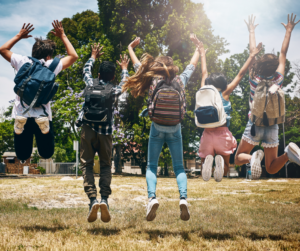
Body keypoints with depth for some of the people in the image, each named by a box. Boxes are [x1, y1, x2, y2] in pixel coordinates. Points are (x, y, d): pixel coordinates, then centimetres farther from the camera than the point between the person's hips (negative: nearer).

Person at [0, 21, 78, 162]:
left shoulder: (22, 62, 1)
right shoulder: (51, 66, -3)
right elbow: (73, 56, 12)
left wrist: (19, 36, 26)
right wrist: (62, 36, 19)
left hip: (21, 116, 2)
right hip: (42, 117, -2)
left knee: (22, 156, 15)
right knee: (47, 154, 14)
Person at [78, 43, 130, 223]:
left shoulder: (91, 85, 3)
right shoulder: (115, 91, 3)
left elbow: (86, 71, 25)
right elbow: (125, 83, 26)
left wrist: (93, 57, 41)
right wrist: (124, 69, 43)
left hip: (88, 130, 0)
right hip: (106, 132, 0)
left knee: (87, 164, 2)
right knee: (106, 166, 11)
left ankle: (93, 198, -18)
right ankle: (105, 198, -11)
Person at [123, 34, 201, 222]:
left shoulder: (153, 82, -3)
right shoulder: (180, 82, 1)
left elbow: (138, 66, 12)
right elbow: (193, 65, 17)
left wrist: (131, 48, 29)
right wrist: (198, 46, 32)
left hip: (157, 128, -1)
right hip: (175, 129, 1)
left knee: (152, 166, 6)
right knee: (179, 167, 9)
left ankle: (152, 197, -17)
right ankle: (183, 198, -13)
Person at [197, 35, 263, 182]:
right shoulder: (225, 93, -1)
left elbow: (204, 73, 21)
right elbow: (241, 74, 1)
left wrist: (202, 54, 34)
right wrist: (251, 56, 7)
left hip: (207, 134, 2)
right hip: (223, 134, -2)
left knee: (204, 165, 14)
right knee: (225, 170, 14)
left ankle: (208, 160, -25)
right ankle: (220, 160, -24)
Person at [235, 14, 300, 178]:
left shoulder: (254, 79, -11)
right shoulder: (278, 80, -8)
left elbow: (252, 52, 1)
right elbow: (283, 53, 2)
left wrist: (252, 31, 14)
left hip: (254, 125, -2)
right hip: (272, 127, 2)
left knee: (239, 159, 13)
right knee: (271, 168, 9)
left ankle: (253, 157, -22)